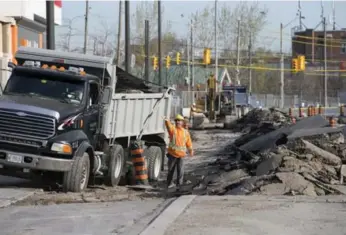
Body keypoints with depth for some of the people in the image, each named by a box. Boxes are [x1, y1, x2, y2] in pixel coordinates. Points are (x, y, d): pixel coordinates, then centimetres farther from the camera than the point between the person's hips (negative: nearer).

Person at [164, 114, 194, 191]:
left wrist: (191, 150, 1)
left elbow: (189, 142, 13)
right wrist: (166, 121, -47)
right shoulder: (173, 129, -2)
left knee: (180, 171, -7)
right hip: (172, 154, -1)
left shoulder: (185, 132, 7)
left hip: (181, 155, 1)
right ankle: (169, 183, 32)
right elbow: (168, 125, -25)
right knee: (171, 170, 13)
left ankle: (179, 185, 0)